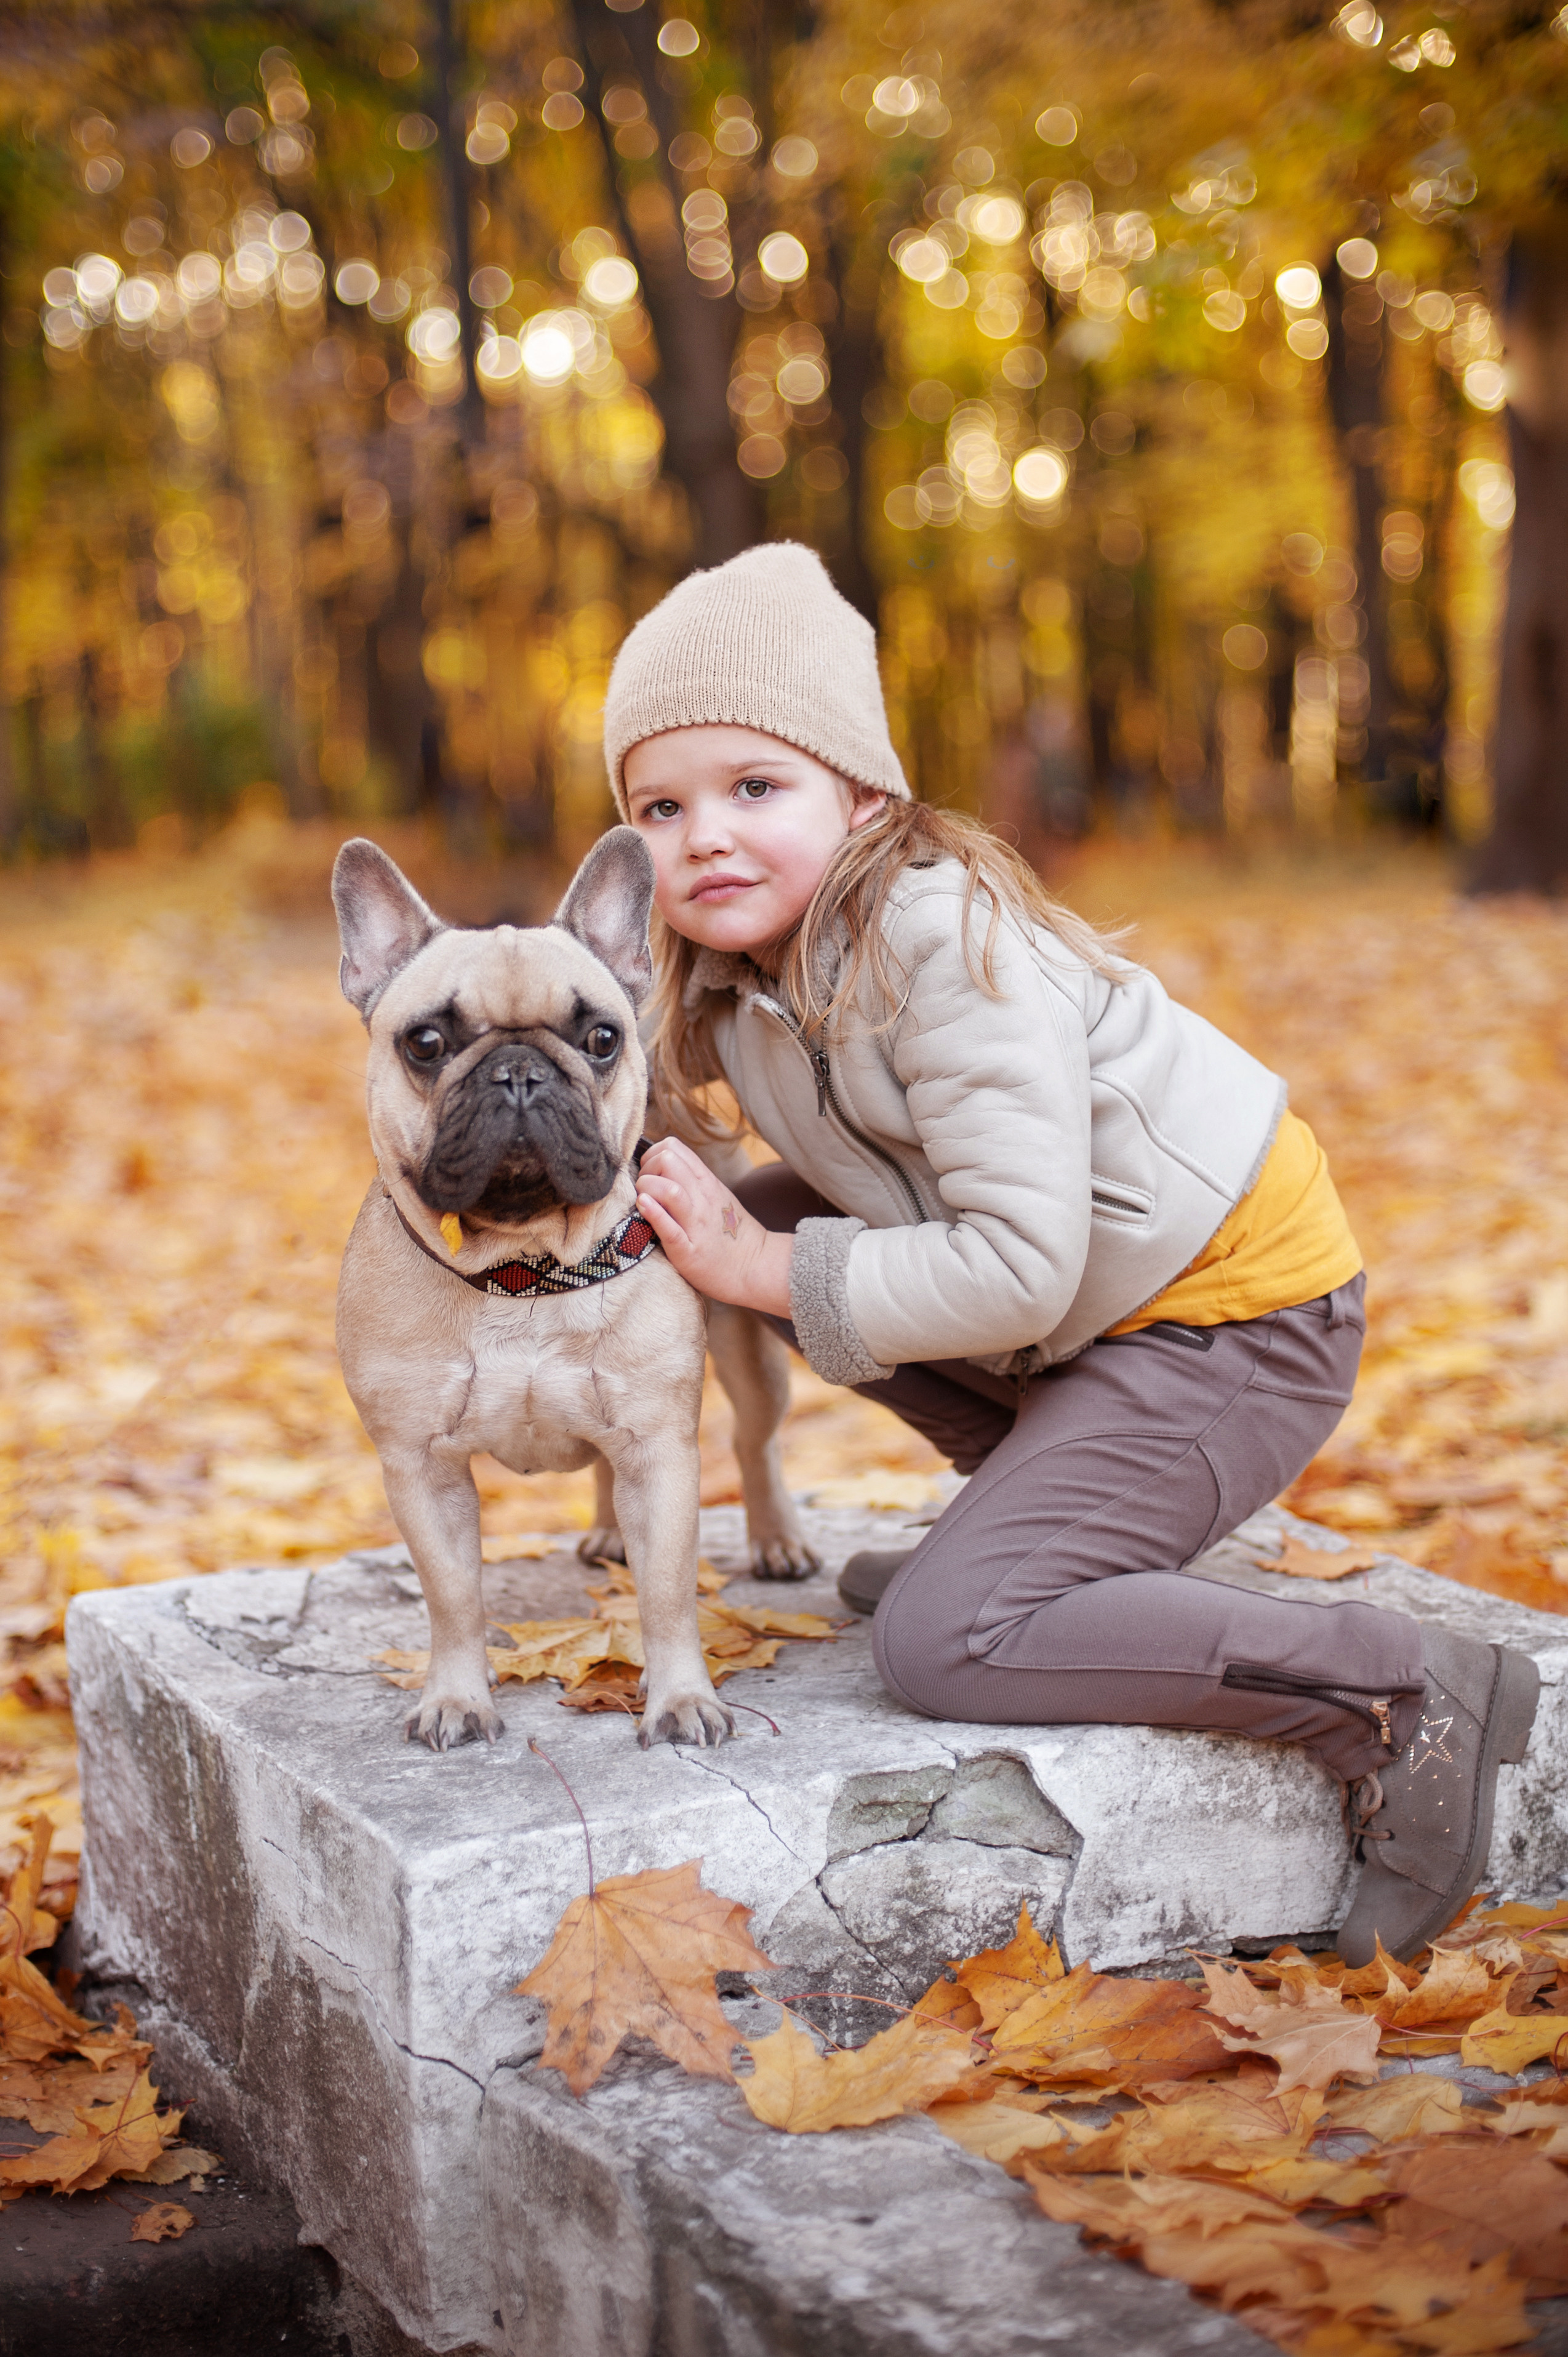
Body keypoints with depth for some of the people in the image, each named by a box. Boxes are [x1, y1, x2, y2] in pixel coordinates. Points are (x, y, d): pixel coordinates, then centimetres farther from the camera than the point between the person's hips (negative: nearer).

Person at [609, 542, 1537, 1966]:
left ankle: (1407, 1693, -11)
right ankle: (1045, 1505, 14)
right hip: (1102, 1300, 9)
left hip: (1236, 1315, -9)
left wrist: (766, 1276, -21)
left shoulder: (946, 940, -25)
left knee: (943, 1648, -16)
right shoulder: (735, 970, 1)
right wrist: (713, 1226, -9)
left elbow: (1020, 1272, -28)